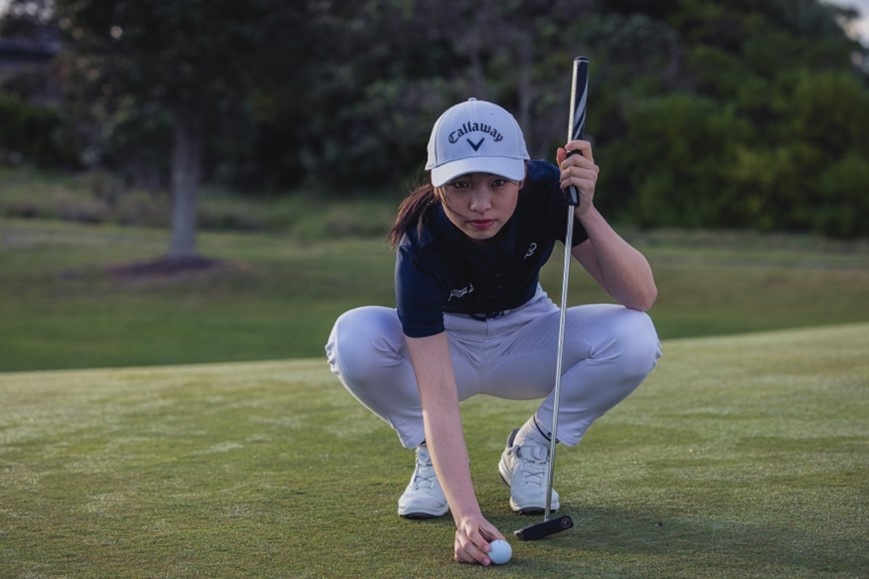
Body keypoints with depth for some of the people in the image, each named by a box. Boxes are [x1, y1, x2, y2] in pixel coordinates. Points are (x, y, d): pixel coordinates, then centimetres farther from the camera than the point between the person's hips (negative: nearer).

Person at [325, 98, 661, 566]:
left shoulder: (546, 189, -26)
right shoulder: (420, 246, -34)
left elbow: (641, 296, -30)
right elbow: (439, 399, -40)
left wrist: (586, 211, -44)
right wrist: (466, 515, -52)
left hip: (526, 339, 2)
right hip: (442, 344, -2)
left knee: (634, 338, -29)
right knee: (354, 338, -35)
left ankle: (530, 450, -2)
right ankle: (433, 456, -5)